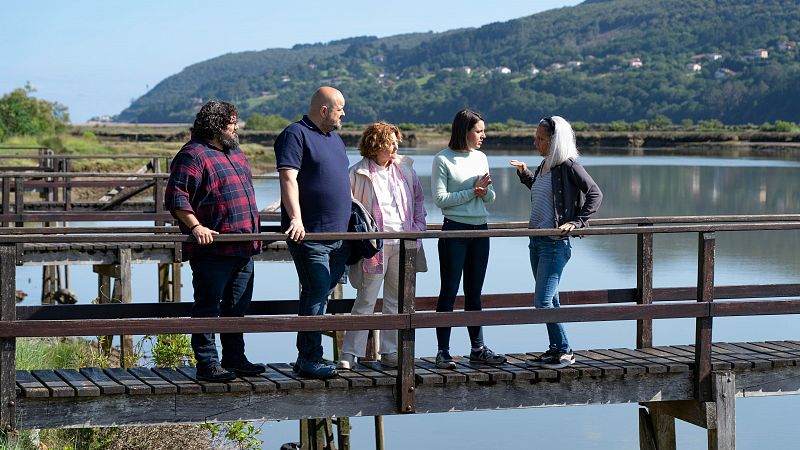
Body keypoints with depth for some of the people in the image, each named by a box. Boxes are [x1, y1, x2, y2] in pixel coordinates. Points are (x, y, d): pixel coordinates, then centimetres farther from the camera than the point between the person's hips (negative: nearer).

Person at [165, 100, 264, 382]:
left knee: (237, 307, 14)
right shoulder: (193, 155, -10)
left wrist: (252, 230, 25)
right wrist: (196, 226, -25)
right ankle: (207, 364, 1)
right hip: (212, 249, -9)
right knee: (208, 307, -3)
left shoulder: (234, 153, 18)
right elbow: (176, 197, -16)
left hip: (243, 249, 9)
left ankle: (234, 358, 24)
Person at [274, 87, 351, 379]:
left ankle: (306, 357, 18)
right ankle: (310, 360, -5)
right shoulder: (296, 135, -8)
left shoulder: (334, 139, 20)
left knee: (319, 295, 11)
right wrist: (296, 218, -29)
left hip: (339, 235, 9)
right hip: (309, 234, -9)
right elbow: (288, 179, -19)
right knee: (316, 294, -10)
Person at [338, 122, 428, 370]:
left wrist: (417, 228, 8)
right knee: (366, 301, -5)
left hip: (404, 244, 5)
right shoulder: (359, 173, -6)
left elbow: (419, 200, 17)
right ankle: (349, 354, -2)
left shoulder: (404, 169, 8)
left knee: (396, 301, 10)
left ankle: (389, 352, 18)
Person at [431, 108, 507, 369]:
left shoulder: (480, 158, 11)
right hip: (454, 230, -6)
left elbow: (490, 199, 12)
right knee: (449, 291, -3)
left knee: (474, 293, 11)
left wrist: (485, 189, -10)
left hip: (480, 231, 6)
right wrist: (472, 192, -13)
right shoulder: (443, 160, -6)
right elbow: (440, 198, -12)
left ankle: (478, 348, 16)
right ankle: (443, 351, 1)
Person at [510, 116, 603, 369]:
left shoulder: (568, 165, -12)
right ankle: (555, 349, 20)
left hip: (555, 243, -9)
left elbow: (595, 194, -14)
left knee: (543, 302, -10)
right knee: (549, 301, 13)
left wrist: (576, 222, -17)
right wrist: (525, 175, 19)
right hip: (536, 241, 9)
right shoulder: (544, 166, 12)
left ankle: (565, 352, 0)